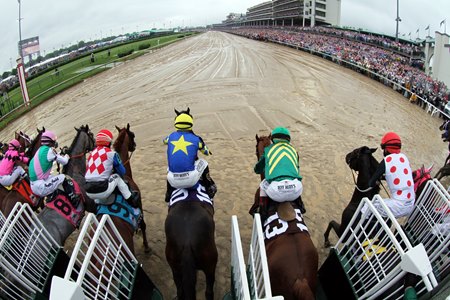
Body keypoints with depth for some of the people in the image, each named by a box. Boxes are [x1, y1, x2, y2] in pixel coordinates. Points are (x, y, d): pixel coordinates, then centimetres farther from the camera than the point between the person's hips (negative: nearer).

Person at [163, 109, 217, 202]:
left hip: (173, 181, 3)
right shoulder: (196, 139, 3)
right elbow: (206, 152, 24)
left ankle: (169, 194, 44)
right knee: (203, 163, 24)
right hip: (190, 180, -2)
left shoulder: (171, 136, 8)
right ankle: (210, 188, 34)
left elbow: (164, 141, 36)